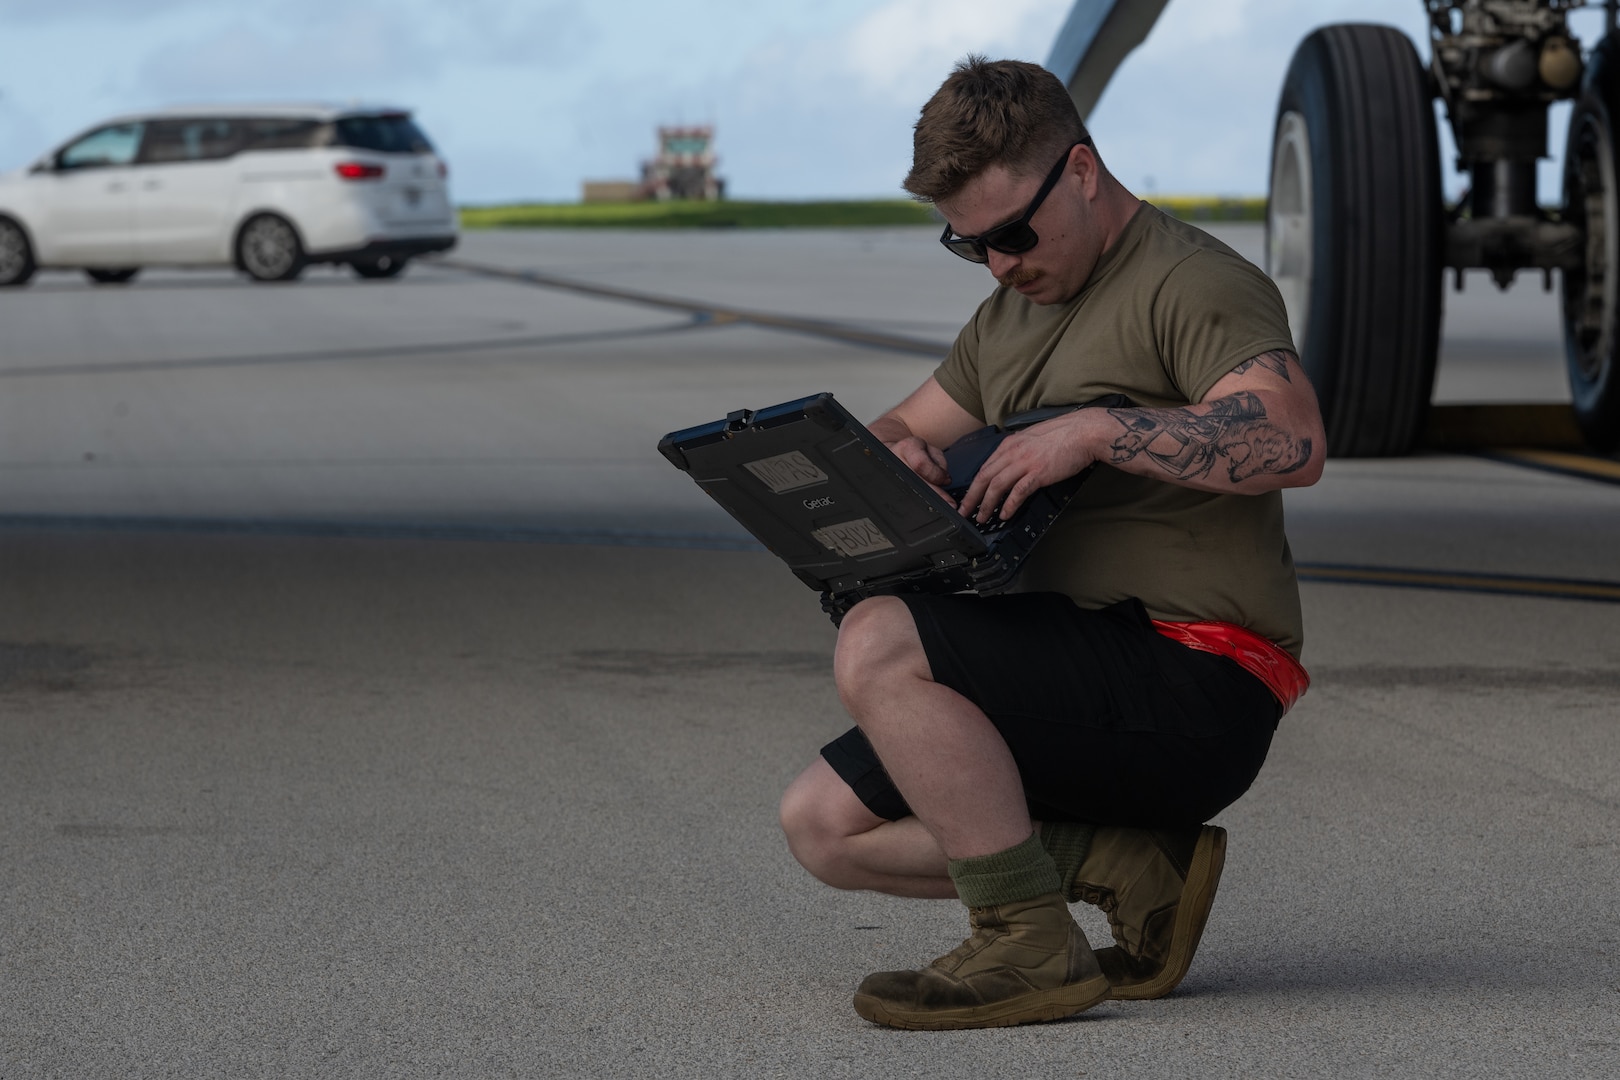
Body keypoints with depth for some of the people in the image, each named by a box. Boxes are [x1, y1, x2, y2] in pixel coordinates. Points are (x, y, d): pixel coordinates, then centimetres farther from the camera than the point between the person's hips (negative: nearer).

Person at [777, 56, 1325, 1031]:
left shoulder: (1195, 283, -8)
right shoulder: (1011, 312, 22)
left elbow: (1292, 443, -25)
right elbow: (898, 434, 25)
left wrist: (1098, 429, -30)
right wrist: (896, 454, 0)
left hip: (1198, 686, -10)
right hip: (1086, 675, 10)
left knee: (878, 644, -26)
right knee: (824, 825, 0)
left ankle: (1030, 947, -20)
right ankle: (1133, 862, -4)